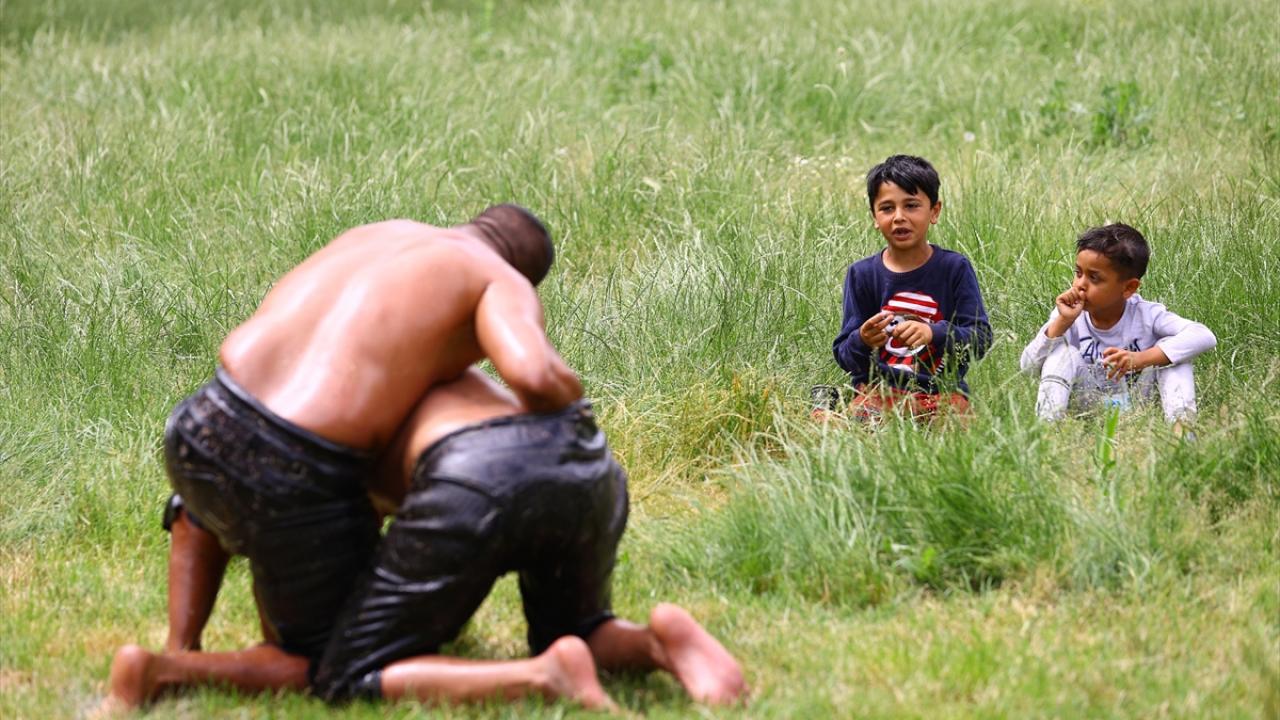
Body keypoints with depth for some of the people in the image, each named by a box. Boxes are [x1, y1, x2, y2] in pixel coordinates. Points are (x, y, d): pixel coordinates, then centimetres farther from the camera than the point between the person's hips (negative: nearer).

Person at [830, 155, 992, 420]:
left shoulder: (954, 268, 2)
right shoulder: (861, 274, 6)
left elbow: (981, 339, -5)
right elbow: (845, 358, 3)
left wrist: (934, 333, -25)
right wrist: (862, 342, -22)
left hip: (941, 388, 0)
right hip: (879, 387, 0)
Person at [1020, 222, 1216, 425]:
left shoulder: (1145, 315, -12)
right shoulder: (1070, 318, -7)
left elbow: (1205, 337, -26)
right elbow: (1029, 368, -15)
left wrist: (1141, 359, -35)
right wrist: (1062, 323, -26)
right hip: (1088, 406, 1)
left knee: (1170, 348, -19)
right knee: (1063, 351, -20)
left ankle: (1180, 422, -34)